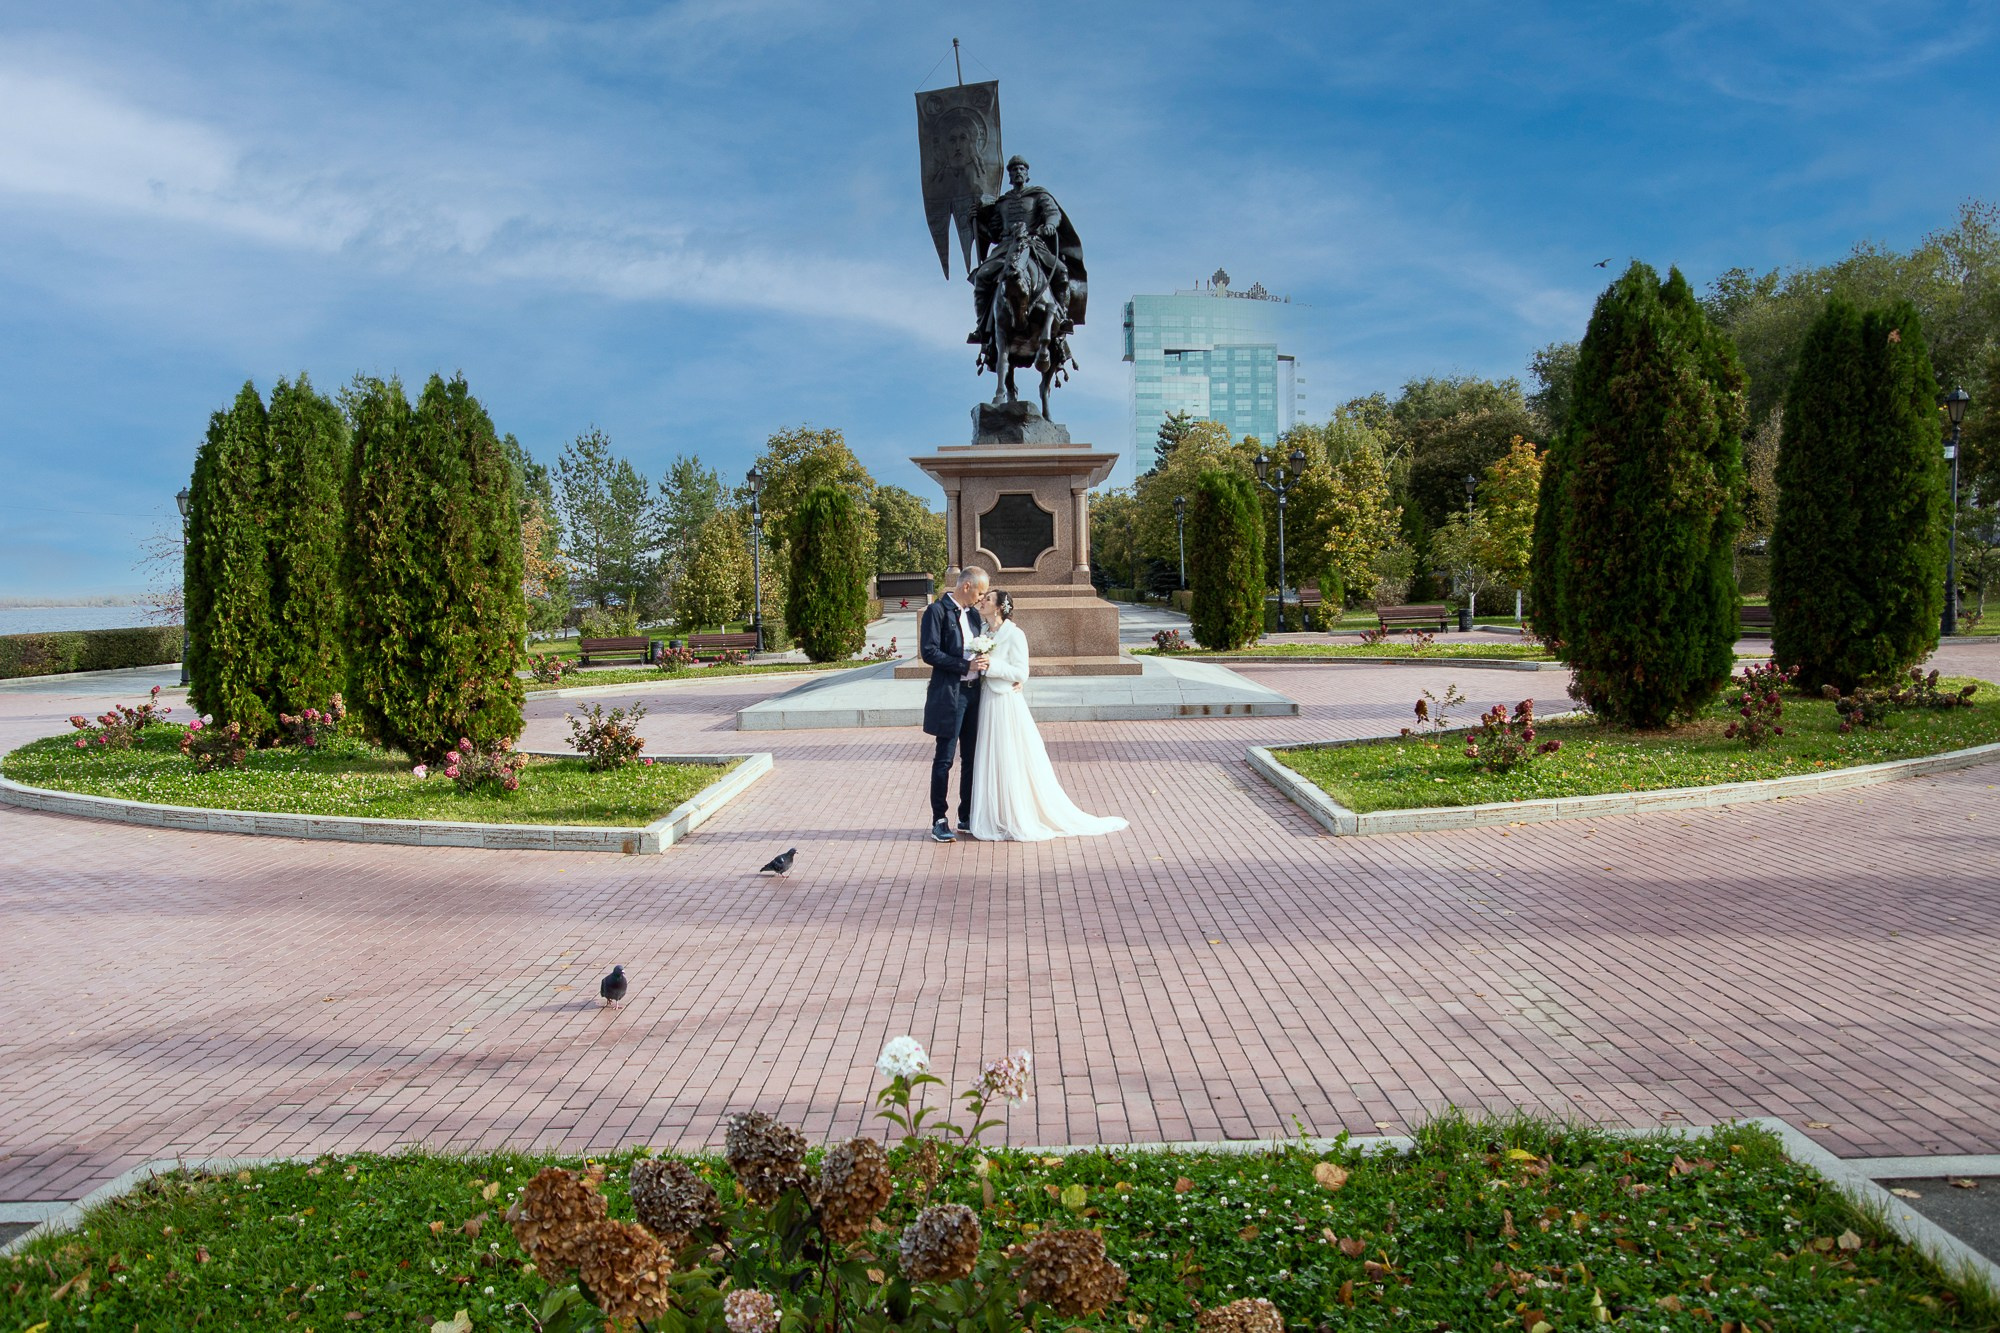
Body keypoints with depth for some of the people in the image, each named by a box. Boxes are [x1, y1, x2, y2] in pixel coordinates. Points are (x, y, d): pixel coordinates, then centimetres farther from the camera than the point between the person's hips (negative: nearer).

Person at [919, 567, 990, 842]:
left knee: (973, 757, 12)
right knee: (944, 759, -2)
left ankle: (967, 816, 23)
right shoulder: (937, 611, -9)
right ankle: (939, 821, 5)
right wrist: (966, 666, -18)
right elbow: (929, 652, -16)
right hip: (949, 695, -8)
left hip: (974, 693, 8)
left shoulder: (973, 614, 14)